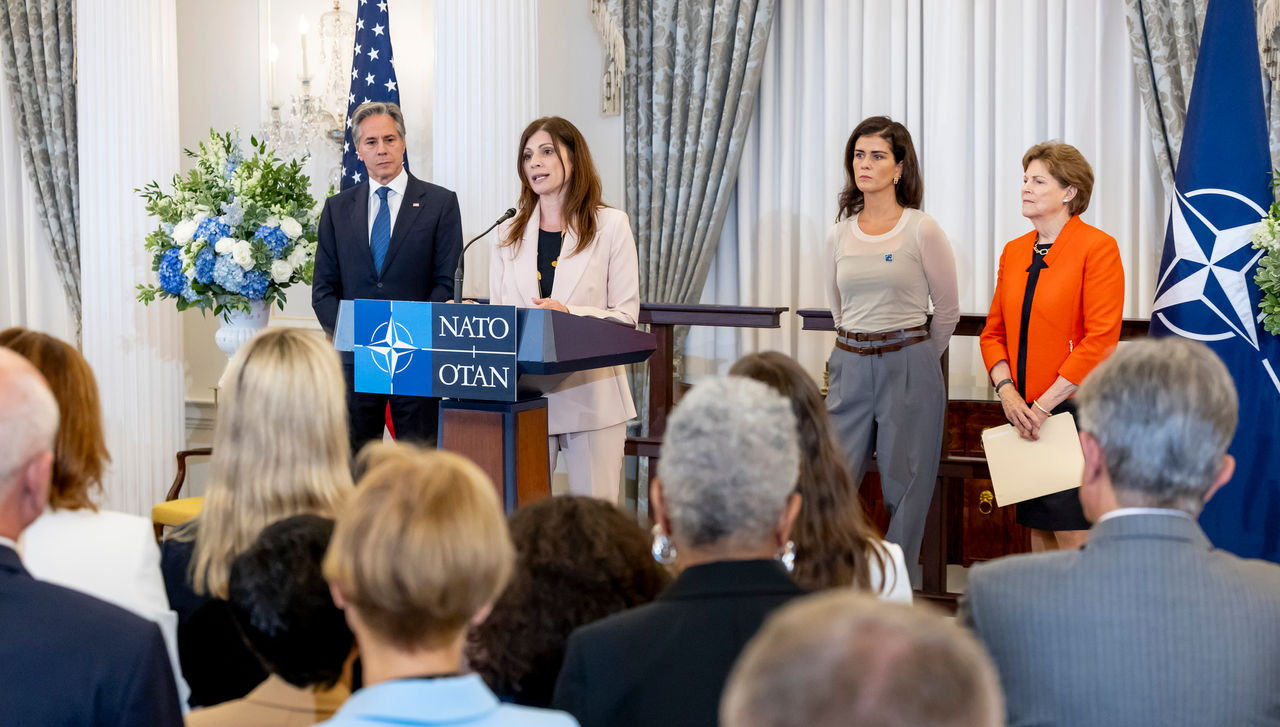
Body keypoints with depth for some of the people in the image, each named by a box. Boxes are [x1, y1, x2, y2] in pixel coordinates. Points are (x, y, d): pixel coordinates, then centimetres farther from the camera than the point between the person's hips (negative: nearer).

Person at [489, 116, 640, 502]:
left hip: (591, 393, -3)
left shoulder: (610, 225, 3)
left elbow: (626, 316, -3)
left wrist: (568, 314, -19)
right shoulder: (509, 232, 15)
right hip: (524, 393, 3)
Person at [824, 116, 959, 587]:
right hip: (849, 366, 4)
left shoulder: (922, 231, -5)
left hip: (908, 367, -4)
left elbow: (947, 311, 4)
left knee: (905, 488, 2)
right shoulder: (840, 234, 8)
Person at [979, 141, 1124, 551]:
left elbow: (1100, 340, -14)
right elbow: (993, 332, 15)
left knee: (1073, 538, -8)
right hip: (1025, 414, 6)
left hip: (1075, 410, -6)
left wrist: (1044, 405, -15)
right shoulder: (1014, 252, 13)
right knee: (1038, 532, 9)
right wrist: (1007, 391, -3)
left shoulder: (1097, 247, -8)